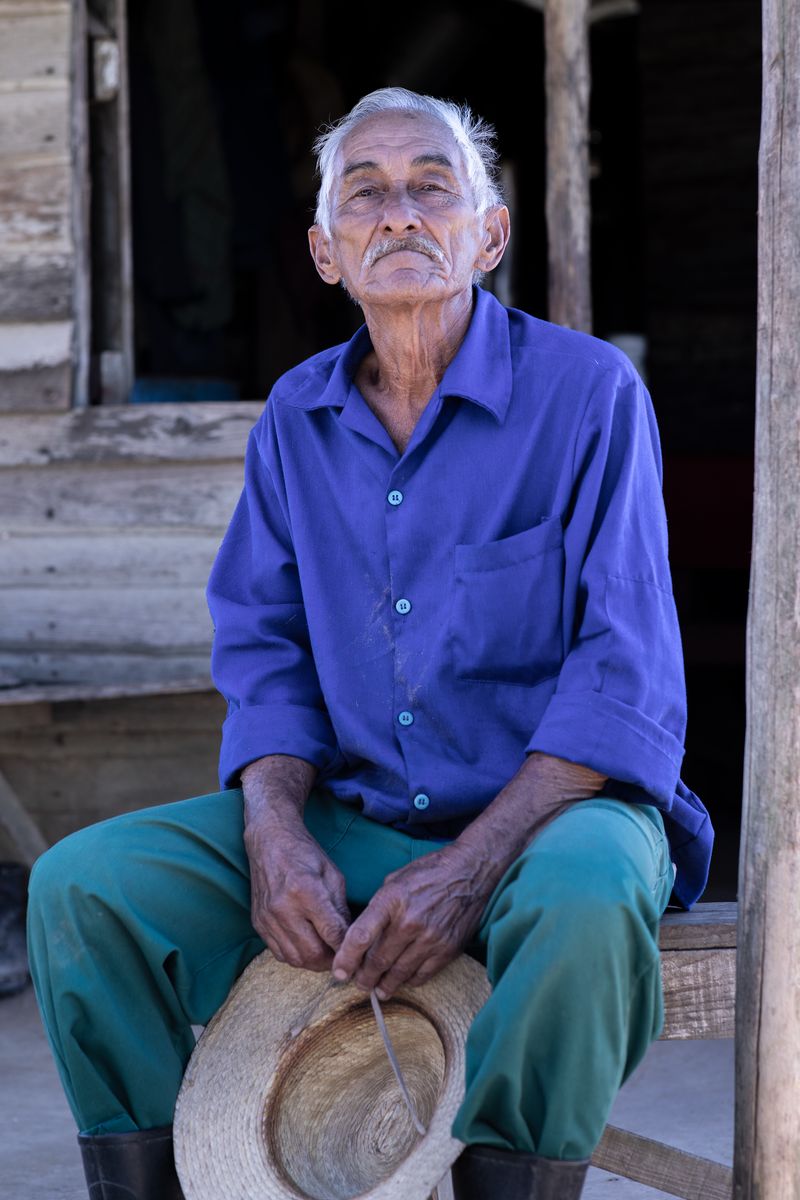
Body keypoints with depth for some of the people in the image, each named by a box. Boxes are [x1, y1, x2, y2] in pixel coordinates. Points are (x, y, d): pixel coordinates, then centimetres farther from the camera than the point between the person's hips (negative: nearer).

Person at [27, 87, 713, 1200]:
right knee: (82, 883, -14)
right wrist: (277, 834, -13)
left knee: (586, 896, -39)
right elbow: (261, 647, 8)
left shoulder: (587, 391, -8)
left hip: (547, 810, -4)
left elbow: (627, 676, -14)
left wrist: (471, 864, -25)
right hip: (351, 821, 4)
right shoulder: (297, 417, 9)